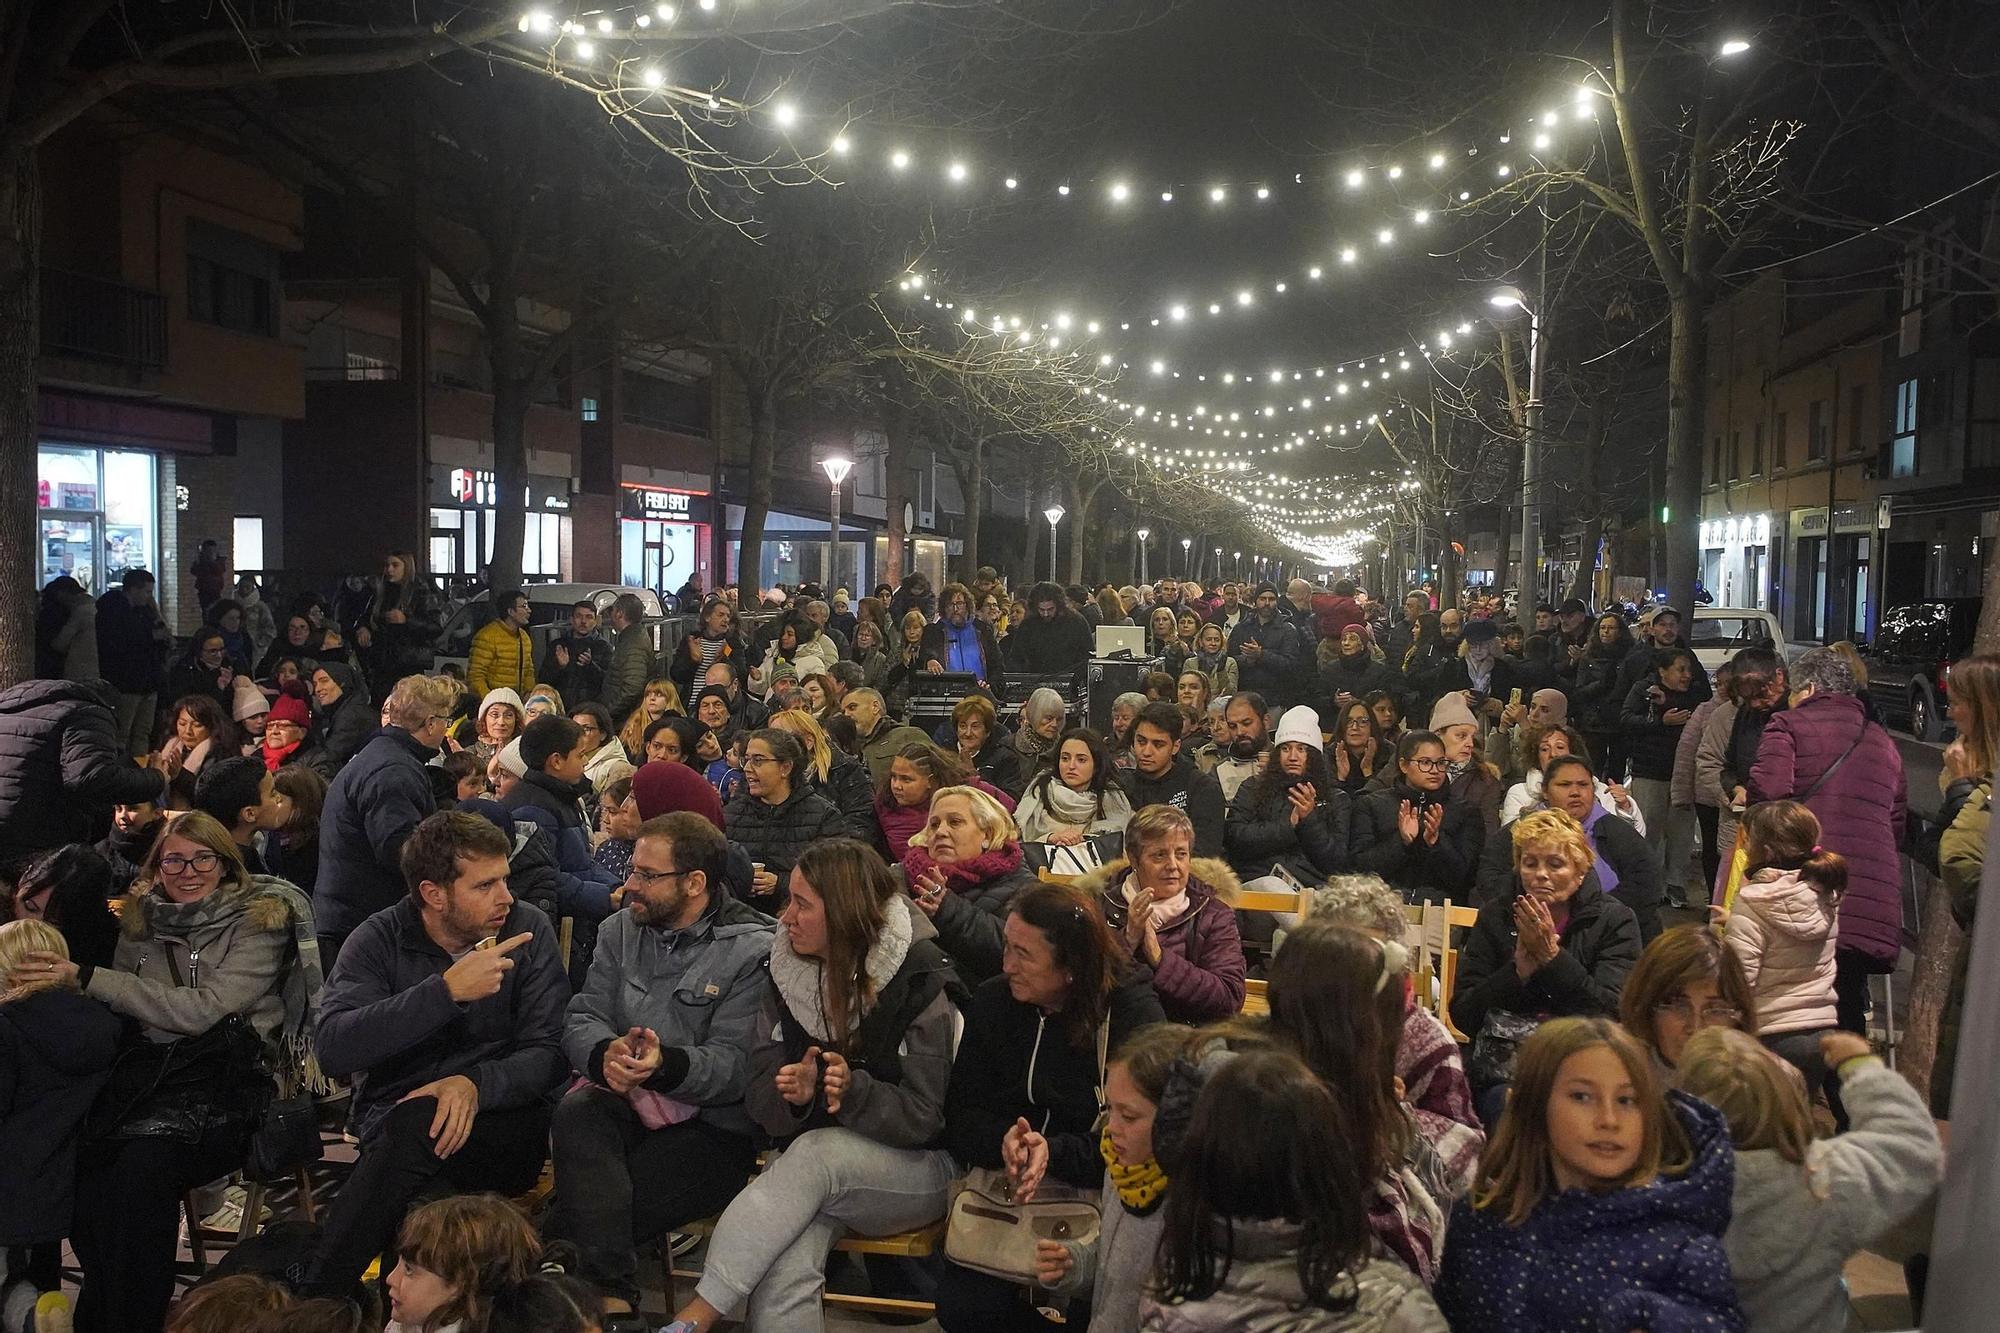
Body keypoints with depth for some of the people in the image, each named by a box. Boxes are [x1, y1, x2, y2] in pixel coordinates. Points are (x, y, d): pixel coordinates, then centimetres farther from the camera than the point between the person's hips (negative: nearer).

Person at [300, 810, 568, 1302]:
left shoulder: (528, 928, -2)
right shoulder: (379, 939, -2)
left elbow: (547, 1053, -6)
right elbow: (332, 1049, -18)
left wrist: (475, 1084, -26)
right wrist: (446, 991, -27)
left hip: (501, 1120, 0)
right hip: (391, 1120, 0)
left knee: (419, 1122, -32)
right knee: (415, 1117, -34)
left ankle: (312, 1298, -20)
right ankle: (315, 1313, -20)